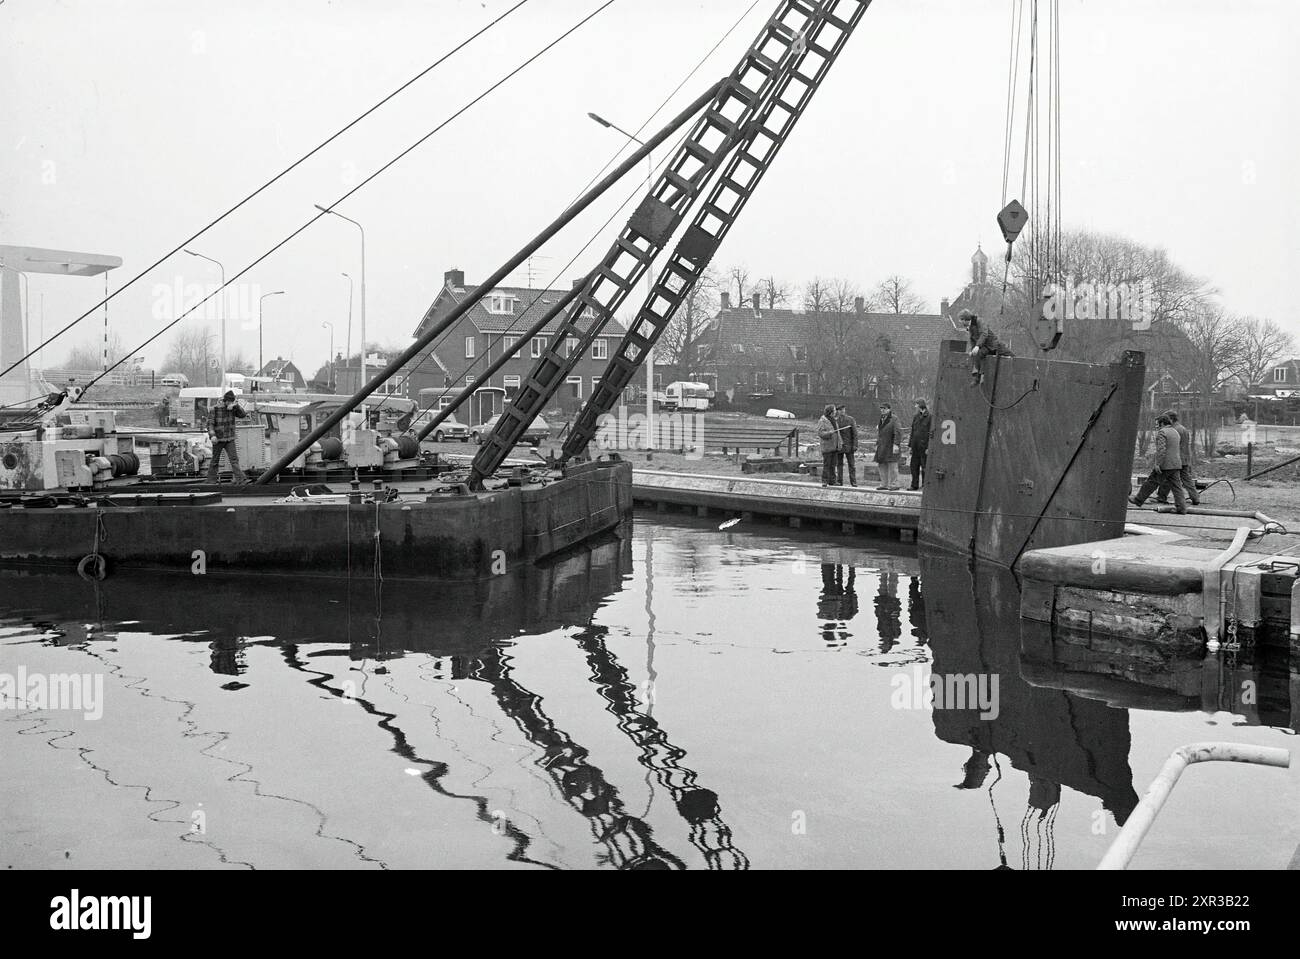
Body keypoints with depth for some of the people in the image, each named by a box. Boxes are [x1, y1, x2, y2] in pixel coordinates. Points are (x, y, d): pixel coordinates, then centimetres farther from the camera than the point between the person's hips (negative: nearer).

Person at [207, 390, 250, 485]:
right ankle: (211, 478, 26)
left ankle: (240, 479, -17)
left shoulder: (232, 409, 2)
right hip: (218, 439, -3)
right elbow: (210, 423, -12)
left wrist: (236, 405, -25)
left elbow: (243, 415, -10)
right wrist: (212, 435, -25)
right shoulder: (216, 409, -11)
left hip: (230, 439, 3)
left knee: (234, 459, -9)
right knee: (215, 460, 10)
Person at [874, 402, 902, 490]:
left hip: (891, 446, -8)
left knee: (892, 465, -7)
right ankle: (884, 484, 11)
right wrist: (877, 444, 19)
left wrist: (895, 444, -22)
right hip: (882, 446, 8)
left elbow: (897, 432, -14)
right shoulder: (881, 419, 17)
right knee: (882, 465, 6)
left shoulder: (894, 419, -6)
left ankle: (894, 485, -5)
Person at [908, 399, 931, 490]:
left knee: (924, 467, -1)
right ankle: (915, 485, 16)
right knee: (914, 466, 8)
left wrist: (929, 447, -16)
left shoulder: (930, 417, -8)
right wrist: (910, 445, 11)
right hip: (915, 446, 7)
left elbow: (931, 433, -11)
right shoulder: (916, 417, 13)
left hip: (924, 446, -7)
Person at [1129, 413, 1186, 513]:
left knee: (1151, 482, 5)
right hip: (1176, 464, 8)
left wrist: (1157, 464, -21)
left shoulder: (1162, 432, -11)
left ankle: (1138, 500, 17)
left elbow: (1161, 449, -21)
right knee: (1176, 485, 5)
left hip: (1165, 464, -8)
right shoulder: (1175, 432, 17)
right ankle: (1181, 507, 0)